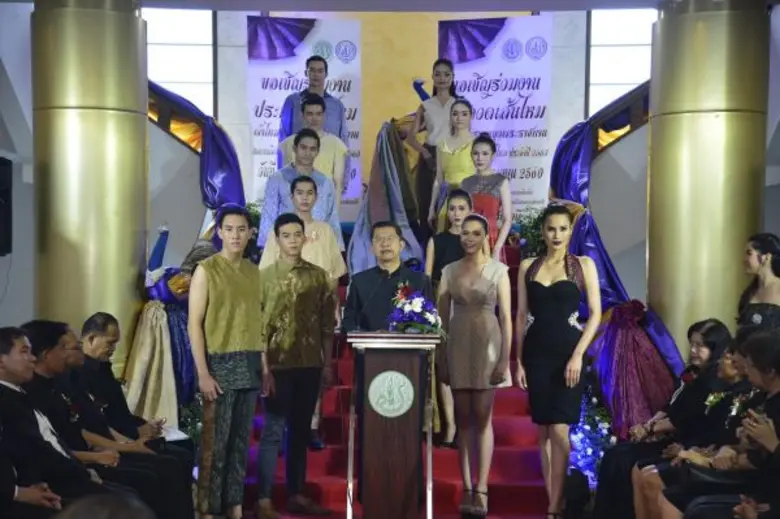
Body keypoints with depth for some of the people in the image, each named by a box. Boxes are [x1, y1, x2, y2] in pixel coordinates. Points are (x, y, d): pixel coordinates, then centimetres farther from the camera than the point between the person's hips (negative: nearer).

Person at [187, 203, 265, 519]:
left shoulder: (254, 272, 11)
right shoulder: (206, 270, -5)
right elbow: (194, 324, -8)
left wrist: (265, 364, 7)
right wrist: (203, 373, -14)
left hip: (250, 365, 5)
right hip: (220, 363, -5)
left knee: (241, 440, 10)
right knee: (215, 442, -3)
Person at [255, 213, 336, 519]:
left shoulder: (319, 276, 6)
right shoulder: (264, 277, -2)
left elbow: (327, 324, 8)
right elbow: (256, 326, -5)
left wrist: (327, 364, 4)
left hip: (310, 366, 3)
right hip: (278, 366, -3)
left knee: (300, 432, 11)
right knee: (273, 432, -2)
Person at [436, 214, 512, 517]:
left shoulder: (498, 270, -1)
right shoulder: (449, 271, 6)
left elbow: (506, 317, -3)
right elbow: (442, 317, 7)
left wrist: (505, 358, -9)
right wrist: (441, 357, 2)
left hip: (487, 346, -2)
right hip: (458, 347, 3)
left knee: (482, 417, -2)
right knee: (463, 418, 5)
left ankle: (481, 490, 0)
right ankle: (467, 489, 9)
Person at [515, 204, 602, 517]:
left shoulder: (584, 265, 1)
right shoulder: (528, 266, 8)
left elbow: (595, 313, -2)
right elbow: (522, 316, 9)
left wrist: (578, 355, -11)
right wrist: (518, 360, 5)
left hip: (568, 353, -3)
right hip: (536, 353, 3)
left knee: (559, 429, -9)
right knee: (543, 430, 6)